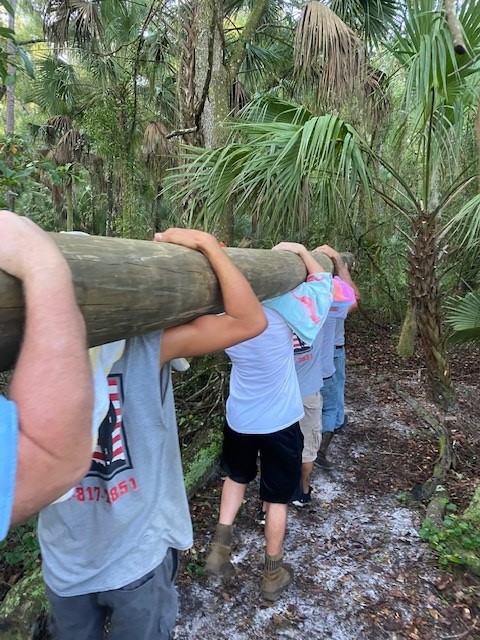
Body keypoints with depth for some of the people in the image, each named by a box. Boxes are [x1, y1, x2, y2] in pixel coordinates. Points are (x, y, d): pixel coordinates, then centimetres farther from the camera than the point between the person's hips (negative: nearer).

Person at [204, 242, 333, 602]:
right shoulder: (282, 310, -22)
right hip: (280, 422, -3)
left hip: (238, 419, 3)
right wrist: (300, 250, 3)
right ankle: (273, 572, 30)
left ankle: (221, 543, 24)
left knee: (237, 476, 31)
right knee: (277, 496, 15)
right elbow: (322, 281, -8)